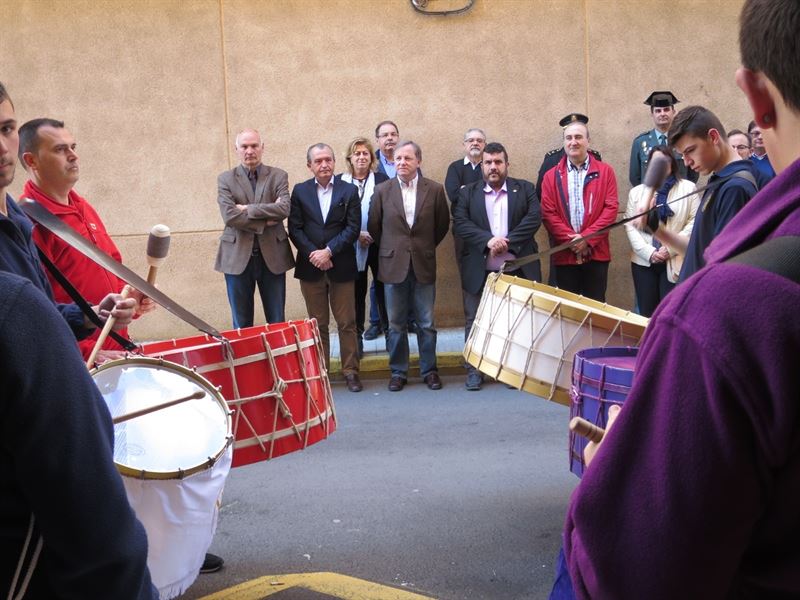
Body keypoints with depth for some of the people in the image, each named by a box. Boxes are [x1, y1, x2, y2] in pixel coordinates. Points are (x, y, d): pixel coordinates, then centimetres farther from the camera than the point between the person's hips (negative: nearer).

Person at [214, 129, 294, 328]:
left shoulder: (278, 176, 5)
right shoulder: (225, 179, 4)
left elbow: (284, 209, -12)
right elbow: (229, 216, -11)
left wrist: (247, 209, -12)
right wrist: (266, 219, -12)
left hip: (272, 256, 1)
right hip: (238, 257, 0)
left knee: (277, 322, 7)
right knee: (242, 324, 7)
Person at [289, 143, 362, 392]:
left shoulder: (349, 190, 2)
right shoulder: (300, 191, 5)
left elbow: (353, 228, -4)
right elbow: (294, 229, 0)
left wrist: (328, 251, -13)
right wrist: (314, 254, -12)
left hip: (341, 266, -1)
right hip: (310, 267, 1)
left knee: (347, 323, 3)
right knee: (317, 323, 8)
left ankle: (350, 371, 11)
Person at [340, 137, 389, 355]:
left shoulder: (382, 181, 5)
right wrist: (356, 235, -10)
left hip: (379, 245, 0)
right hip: (352, 247, 1)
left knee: (383, 290, 3)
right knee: (356, 292, 6)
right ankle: (357, 338, 13)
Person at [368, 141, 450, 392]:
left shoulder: (434, 190, -1)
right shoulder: (382, 190, 0)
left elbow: (442, 224, 9)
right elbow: (374, 226, 9)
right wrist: (389, 249, 12)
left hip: (423, 265, 0)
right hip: (393, 265, 0)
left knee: (427, 323, 6)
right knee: (396, 324, 7)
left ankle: (429, 370, 18)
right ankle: (398, 372, 17)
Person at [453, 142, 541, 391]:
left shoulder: (525, 189, 8)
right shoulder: (468, 193, 7)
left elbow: (534, 218, -5)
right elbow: (460, 223, -6)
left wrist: (508, 241, -16)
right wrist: (488, 240, -20)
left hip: (517, 268, 0)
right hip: (479, 270, 0)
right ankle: (474, 370, 15)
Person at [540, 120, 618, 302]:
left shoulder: (605, 171, 5)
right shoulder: (551, 176, 7)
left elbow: (611, 208, -3)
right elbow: (548, 213, -1)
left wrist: (587, 238, -13)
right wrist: (570, 240, -12)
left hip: (596, 253, -1)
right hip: (564, 254, 1)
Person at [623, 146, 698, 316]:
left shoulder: (688, 188, 5)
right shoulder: (637, 191, 13)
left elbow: (695, 221, -4)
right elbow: (630, 225, 4)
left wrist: (671, 248, -13)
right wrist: (649, 252, -10)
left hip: (675, 262, -3)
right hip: (644, 261, 3)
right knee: (646, 313, 6)